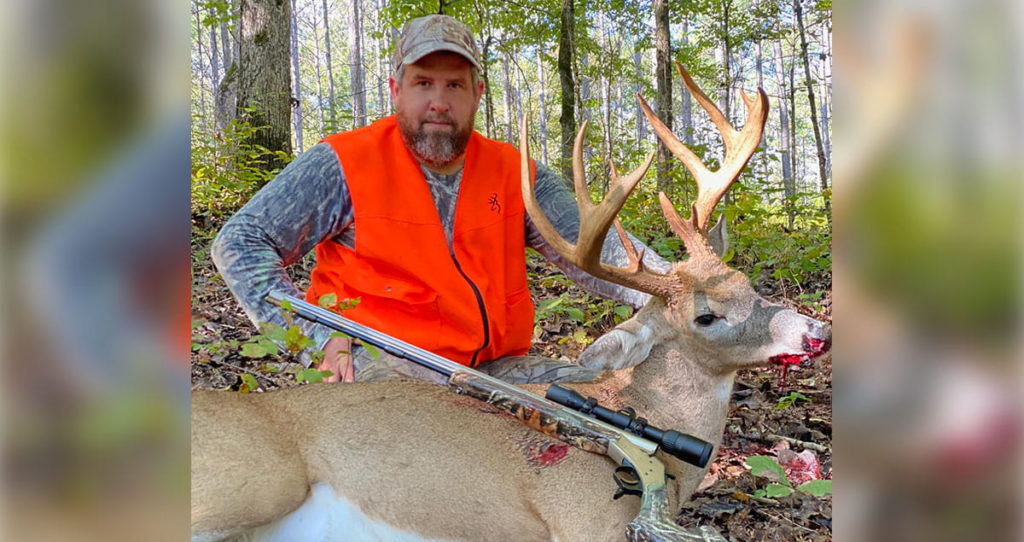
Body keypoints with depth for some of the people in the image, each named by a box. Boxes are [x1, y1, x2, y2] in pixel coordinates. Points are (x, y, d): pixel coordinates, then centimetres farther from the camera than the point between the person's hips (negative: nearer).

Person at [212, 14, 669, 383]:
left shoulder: (514, 175, 7)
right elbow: (239, 244, -3)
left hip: (496, 368, 5)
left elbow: (594, 251, -2)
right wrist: (315, 335, -14)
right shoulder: (345, 165, -4)